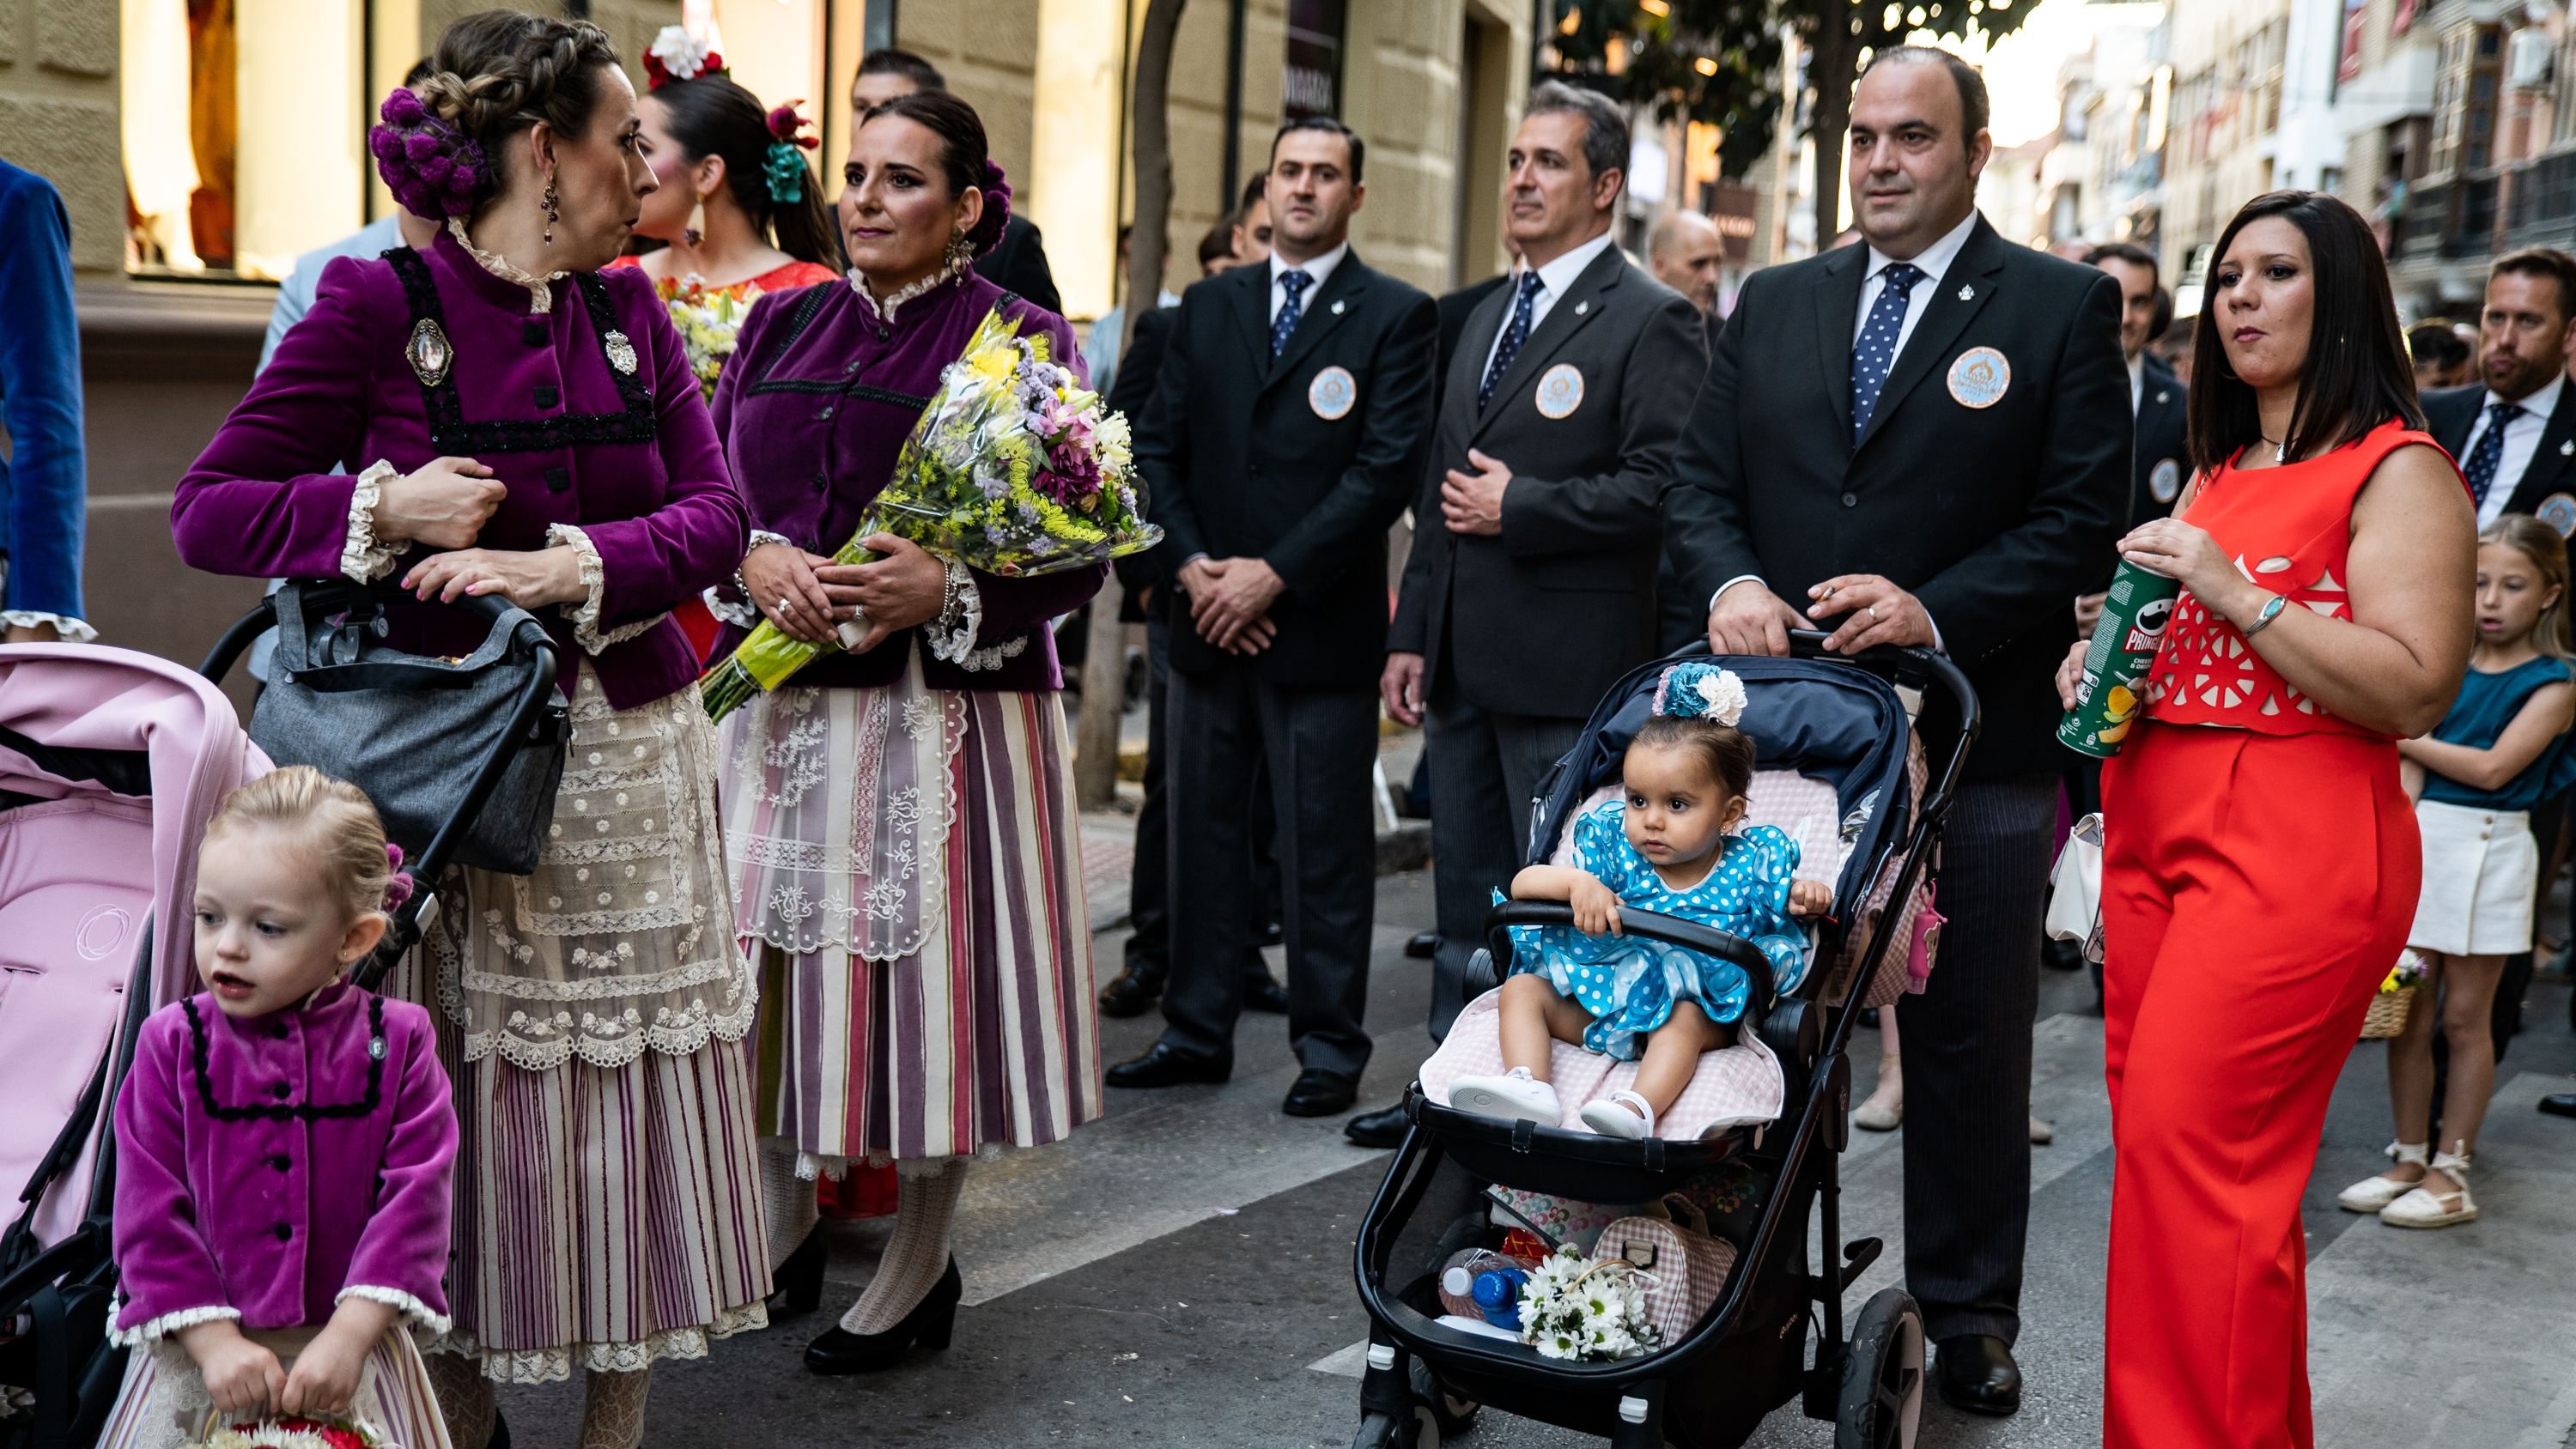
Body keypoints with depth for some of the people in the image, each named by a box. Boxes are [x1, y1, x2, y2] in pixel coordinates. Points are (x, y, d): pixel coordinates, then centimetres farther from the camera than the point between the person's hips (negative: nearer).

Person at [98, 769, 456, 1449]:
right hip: (199, 1353, 1)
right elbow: (150, 1213, -6)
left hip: (347, 1343, 0)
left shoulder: (396, 1043, -7)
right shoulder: (172, 1043, -5)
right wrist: (216, 1342, -14)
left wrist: (349, 1337, -18)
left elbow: (414, 1200, -10)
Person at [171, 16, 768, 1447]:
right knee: (459, 1079, 3)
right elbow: (209, 507, -4)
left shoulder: (631, 310, 8)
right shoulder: (378, 303, -5)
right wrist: (386, 507, -17)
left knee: (630, 1067, 6)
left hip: (626, 747, 4)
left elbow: (716, 511, 0)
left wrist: (568, 565, -15)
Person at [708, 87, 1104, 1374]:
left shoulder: (1020, 339, -2)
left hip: (946, 714, -4)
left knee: (923, 976, 2)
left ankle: (916, 1275, 20)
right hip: (782, 703, 4)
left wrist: (948, 590, -21)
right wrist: (756, 559, -10)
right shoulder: (780, 326, 11)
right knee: (771, 972, 9)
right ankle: (781, 1231, 31)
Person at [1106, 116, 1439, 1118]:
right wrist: (1192, 566, -5)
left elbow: (1388, 468, -10)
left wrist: (1276, 574, -15)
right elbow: (1157, 445, 10)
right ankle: (1198, 1032, 21)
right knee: (1202, 831, 10)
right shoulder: (1209, 306, 13)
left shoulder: (1396, 317, -1)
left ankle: (1329, 1049, 12)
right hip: (1209, 620, 5)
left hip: (1320, 624, -4)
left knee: (1324, 847, 2)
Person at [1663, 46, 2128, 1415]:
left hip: (1975, 738, -3)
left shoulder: (2063, 306, 0)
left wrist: (1938, 611, -19)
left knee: (1969, 1044, 8)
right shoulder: (1772, 303, 12)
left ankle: (1967, 1318, 22)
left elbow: (2081, 518, -6)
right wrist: (1730, 582, -10)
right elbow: (1701, 480, 10)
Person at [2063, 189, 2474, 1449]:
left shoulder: (2398, 470, -4)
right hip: (2157, 821, 8)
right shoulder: (2216, 473, 19)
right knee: (2153, 1135, 7)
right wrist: (2098, 669, 9)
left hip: (2298, 844, -8)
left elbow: (2413, 692, -14)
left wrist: (2234, 590, -18)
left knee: (2186, 1147, -13)